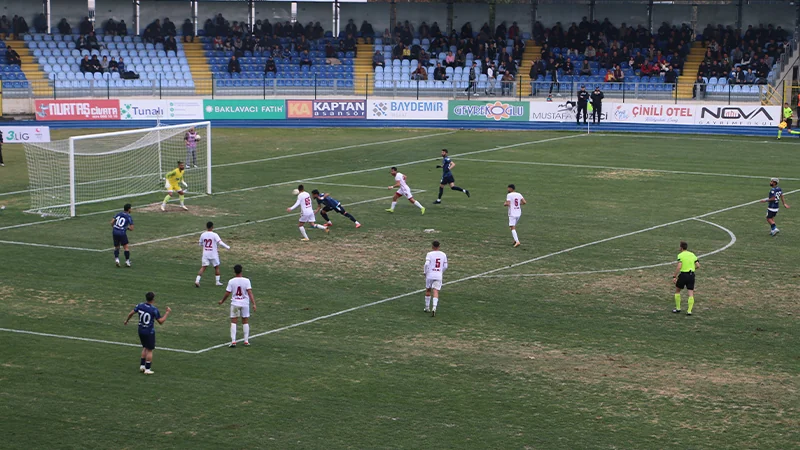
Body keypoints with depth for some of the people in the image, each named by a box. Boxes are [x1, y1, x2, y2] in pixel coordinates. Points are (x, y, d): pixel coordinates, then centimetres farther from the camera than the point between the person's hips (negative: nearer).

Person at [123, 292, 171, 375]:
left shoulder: (140, 306, -3)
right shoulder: (154, 309, -18)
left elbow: (131, 313, 6)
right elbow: (161, 321, -15)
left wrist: (126, 321, 24)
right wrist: (167, 312, -6)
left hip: (141, 330, 6)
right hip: (149, 332, -6)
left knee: (145, 347, 23)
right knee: (149, 350, 5)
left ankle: (142, 365, 21)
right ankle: (147, 369, 6)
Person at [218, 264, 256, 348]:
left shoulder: (231, 281, -8)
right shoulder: (246, 281, -9)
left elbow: (227, 294, -4)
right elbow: (250, 293, -16)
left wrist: (222, 301, 13)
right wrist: (254, 304, -17)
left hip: (235, 303, -1)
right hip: (245, 303, 1)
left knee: (233, 322, 4)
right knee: (245, 322, 13)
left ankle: (233, 341, -5)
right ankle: (246, 341, 15)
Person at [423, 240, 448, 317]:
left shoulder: (429, 254, -7)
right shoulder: (443, 255, 4)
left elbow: (427, 264, -17)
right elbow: (445, 266, 7)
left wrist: (425, 272, -2)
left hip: (430, 275, -1)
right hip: (439, 276, 1)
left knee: (428, 290, 18)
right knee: (435, 292, -3)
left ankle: (427, 308, 27)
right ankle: (434, 308, -22)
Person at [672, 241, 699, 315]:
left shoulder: (680, 255, -7)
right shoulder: (692, 254, 9)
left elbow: (679, 267, -17)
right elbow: (698, 265, 4)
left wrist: (674, 277, -15)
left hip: (683, 274, -4)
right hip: (691, 275, 4)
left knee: (677, 291, 16)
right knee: (691, 293, 3)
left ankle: (678, 308, 19)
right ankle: (689, 311, -3)